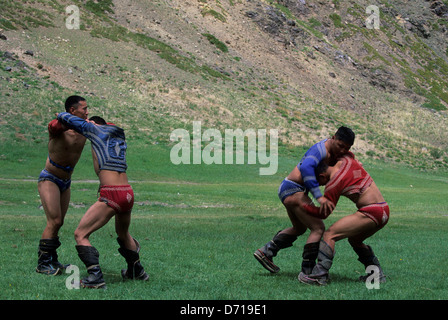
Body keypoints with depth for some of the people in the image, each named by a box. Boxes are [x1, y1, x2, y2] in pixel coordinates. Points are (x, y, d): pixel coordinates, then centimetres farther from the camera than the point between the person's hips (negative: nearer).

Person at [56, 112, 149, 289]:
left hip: (111, 195, -7)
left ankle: (95, 277, -17)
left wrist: (61, 116, 35)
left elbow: (65, 117, 13)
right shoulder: (119, 133, 21)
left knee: (80, 234, -3)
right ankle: (137, 271, 44)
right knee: (123, 233, 32)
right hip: (128, 194, 7)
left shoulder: (94, 129, 5)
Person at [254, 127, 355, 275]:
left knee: (299, 228, 28)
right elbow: (306, 168, -40)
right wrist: (319, 197, -45)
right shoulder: (321, 149, -22)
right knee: (318, 229, -11)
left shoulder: (329, 144, 7)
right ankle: (307, 272, -11)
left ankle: (265, 252, 28)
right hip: (294, 190, -11)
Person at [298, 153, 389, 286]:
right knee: (354, 240, 29)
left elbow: (323, 213, 0)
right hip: (384, 211, 9)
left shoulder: (333, 184, -9)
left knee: (329, 235, -11)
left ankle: (319, 275, -20)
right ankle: (377, 273, 26)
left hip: (370, 213, -9)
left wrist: (303, 205, 10)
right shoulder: (346, 159, 10)